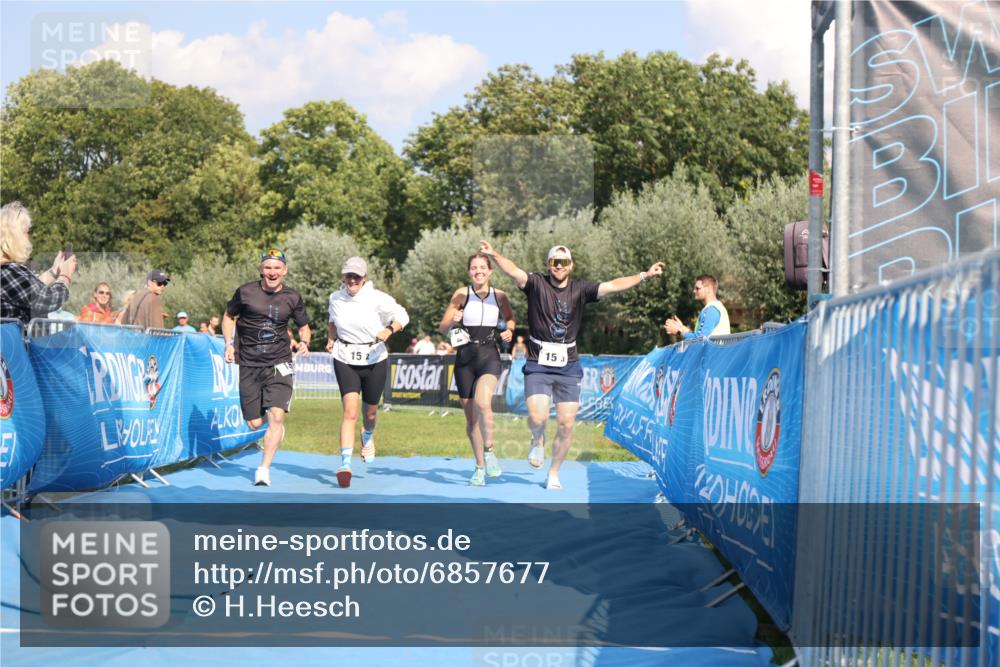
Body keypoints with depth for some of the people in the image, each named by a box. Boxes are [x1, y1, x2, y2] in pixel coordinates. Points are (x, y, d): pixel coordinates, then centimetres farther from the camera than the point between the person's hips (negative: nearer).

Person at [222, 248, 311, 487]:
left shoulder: (292, 298, 2)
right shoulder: (245, 292, -2)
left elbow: (304, 327, 15)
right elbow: (228, 317, 13)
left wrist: (304, 343, -7)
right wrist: (229, 345, 1)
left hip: (279, 363, 0)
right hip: (248, 364, 1)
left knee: (276, 416, -17)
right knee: (254, 423, 1)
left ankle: (264, 469, -8)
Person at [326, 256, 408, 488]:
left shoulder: (378, 299, -11)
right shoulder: (335, 298, 1)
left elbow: (402, 317, -2)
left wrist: (388, 330, -21)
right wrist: (331, 338, 5)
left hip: (375, 359, 0)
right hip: (345, 360, 0)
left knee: (370, 411, 16)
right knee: (350, 412, -17)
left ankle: (368, 437, 53)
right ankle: (345, 464, -22)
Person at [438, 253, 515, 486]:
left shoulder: (500, 296, 3)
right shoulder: (462, 294, 1)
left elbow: (509, 319, 22)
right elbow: (443, 328, 3)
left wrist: (509, 330, 0)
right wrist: (453, 321, -18)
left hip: (489, 357, -1)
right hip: (465, 359, 1)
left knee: (482, 402, -28)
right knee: (471, 415, 7)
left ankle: (489, 451, -10)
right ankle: (480, 467, 21)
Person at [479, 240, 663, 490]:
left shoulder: (580, 289, 3)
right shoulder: (537, 284, -4)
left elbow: (612, 286, -1)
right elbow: (515, 272, -19)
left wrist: (644, 275, -9)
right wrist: (494, 255, -38)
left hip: (568, 368, 2)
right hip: (538, 366, -2)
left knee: (566, 426, 2)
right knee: (538, 418, -17)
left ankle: (554, 474, 22)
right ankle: (538, 440, 21)